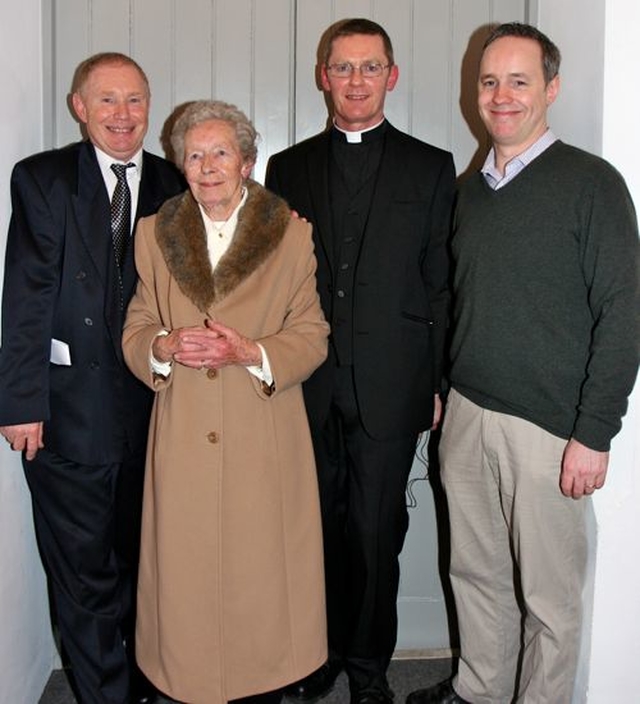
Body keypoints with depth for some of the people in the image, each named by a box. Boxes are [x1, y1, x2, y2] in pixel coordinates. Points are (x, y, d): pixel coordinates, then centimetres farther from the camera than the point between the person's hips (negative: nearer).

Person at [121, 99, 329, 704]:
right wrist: (166, 347, -12)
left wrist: (252, 353, -16)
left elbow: (312, 336, 2)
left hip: (264, 442, -1)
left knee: (263, 576, 6)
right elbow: (134, 332, 11)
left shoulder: (291, 234, 2)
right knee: (186, 578, 6)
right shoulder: (155, 233, 9)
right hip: (183, 443, 2)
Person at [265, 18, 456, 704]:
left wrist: (439, 383, -1)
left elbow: (442, 285, 3)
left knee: (376, 532, 6)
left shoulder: (430, 167, 5)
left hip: (390, 385, -1)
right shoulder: (287, 168, 11)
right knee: (317, 526, 11)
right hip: (307, 385, 2)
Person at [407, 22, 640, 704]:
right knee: (476, 572, 17)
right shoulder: (469, 189, 11)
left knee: (548, 594, 7)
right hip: (465, 416, 6)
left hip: (546, 427, -5)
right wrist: (437, 391, 12)